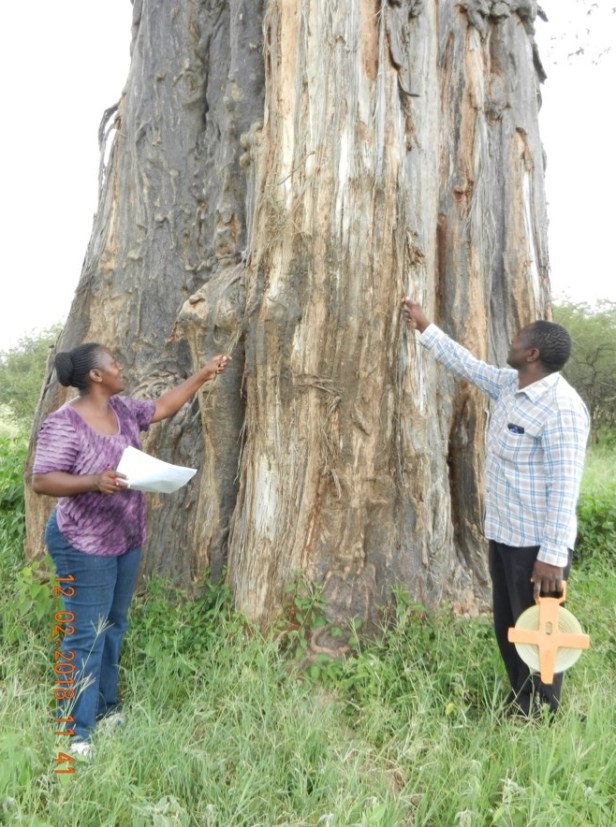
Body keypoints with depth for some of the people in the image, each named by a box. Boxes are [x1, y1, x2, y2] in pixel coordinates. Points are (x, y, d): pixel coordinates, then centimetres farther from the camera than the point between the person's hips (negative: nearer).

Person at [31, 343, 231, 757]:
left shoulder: (122, 409, 3)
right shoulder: (64, 424, -20)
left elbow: (163, 406, 17)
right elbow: (42, 480, -21)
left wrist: (204, 374, 17)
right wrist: (94, 482, -35)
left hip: (126, 540, 8)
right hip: (84, 545, -8)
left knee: (114, 627, 18)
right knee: (86, 635, -1)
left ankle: (105, 706, 34)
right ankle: (77, 728, 13)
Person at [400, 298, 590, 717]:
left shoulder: (561, 408, -23)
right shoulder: (509, 384, 4)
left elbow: (564, 489, -25)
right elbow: (468, 364, 21)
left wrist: (553, 555, -25)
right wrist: (425, 328, 25)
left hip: (537, 544, -9)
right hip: (504, 534, 10)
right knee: (508, 629, 20)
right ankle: (518, 708, 37)